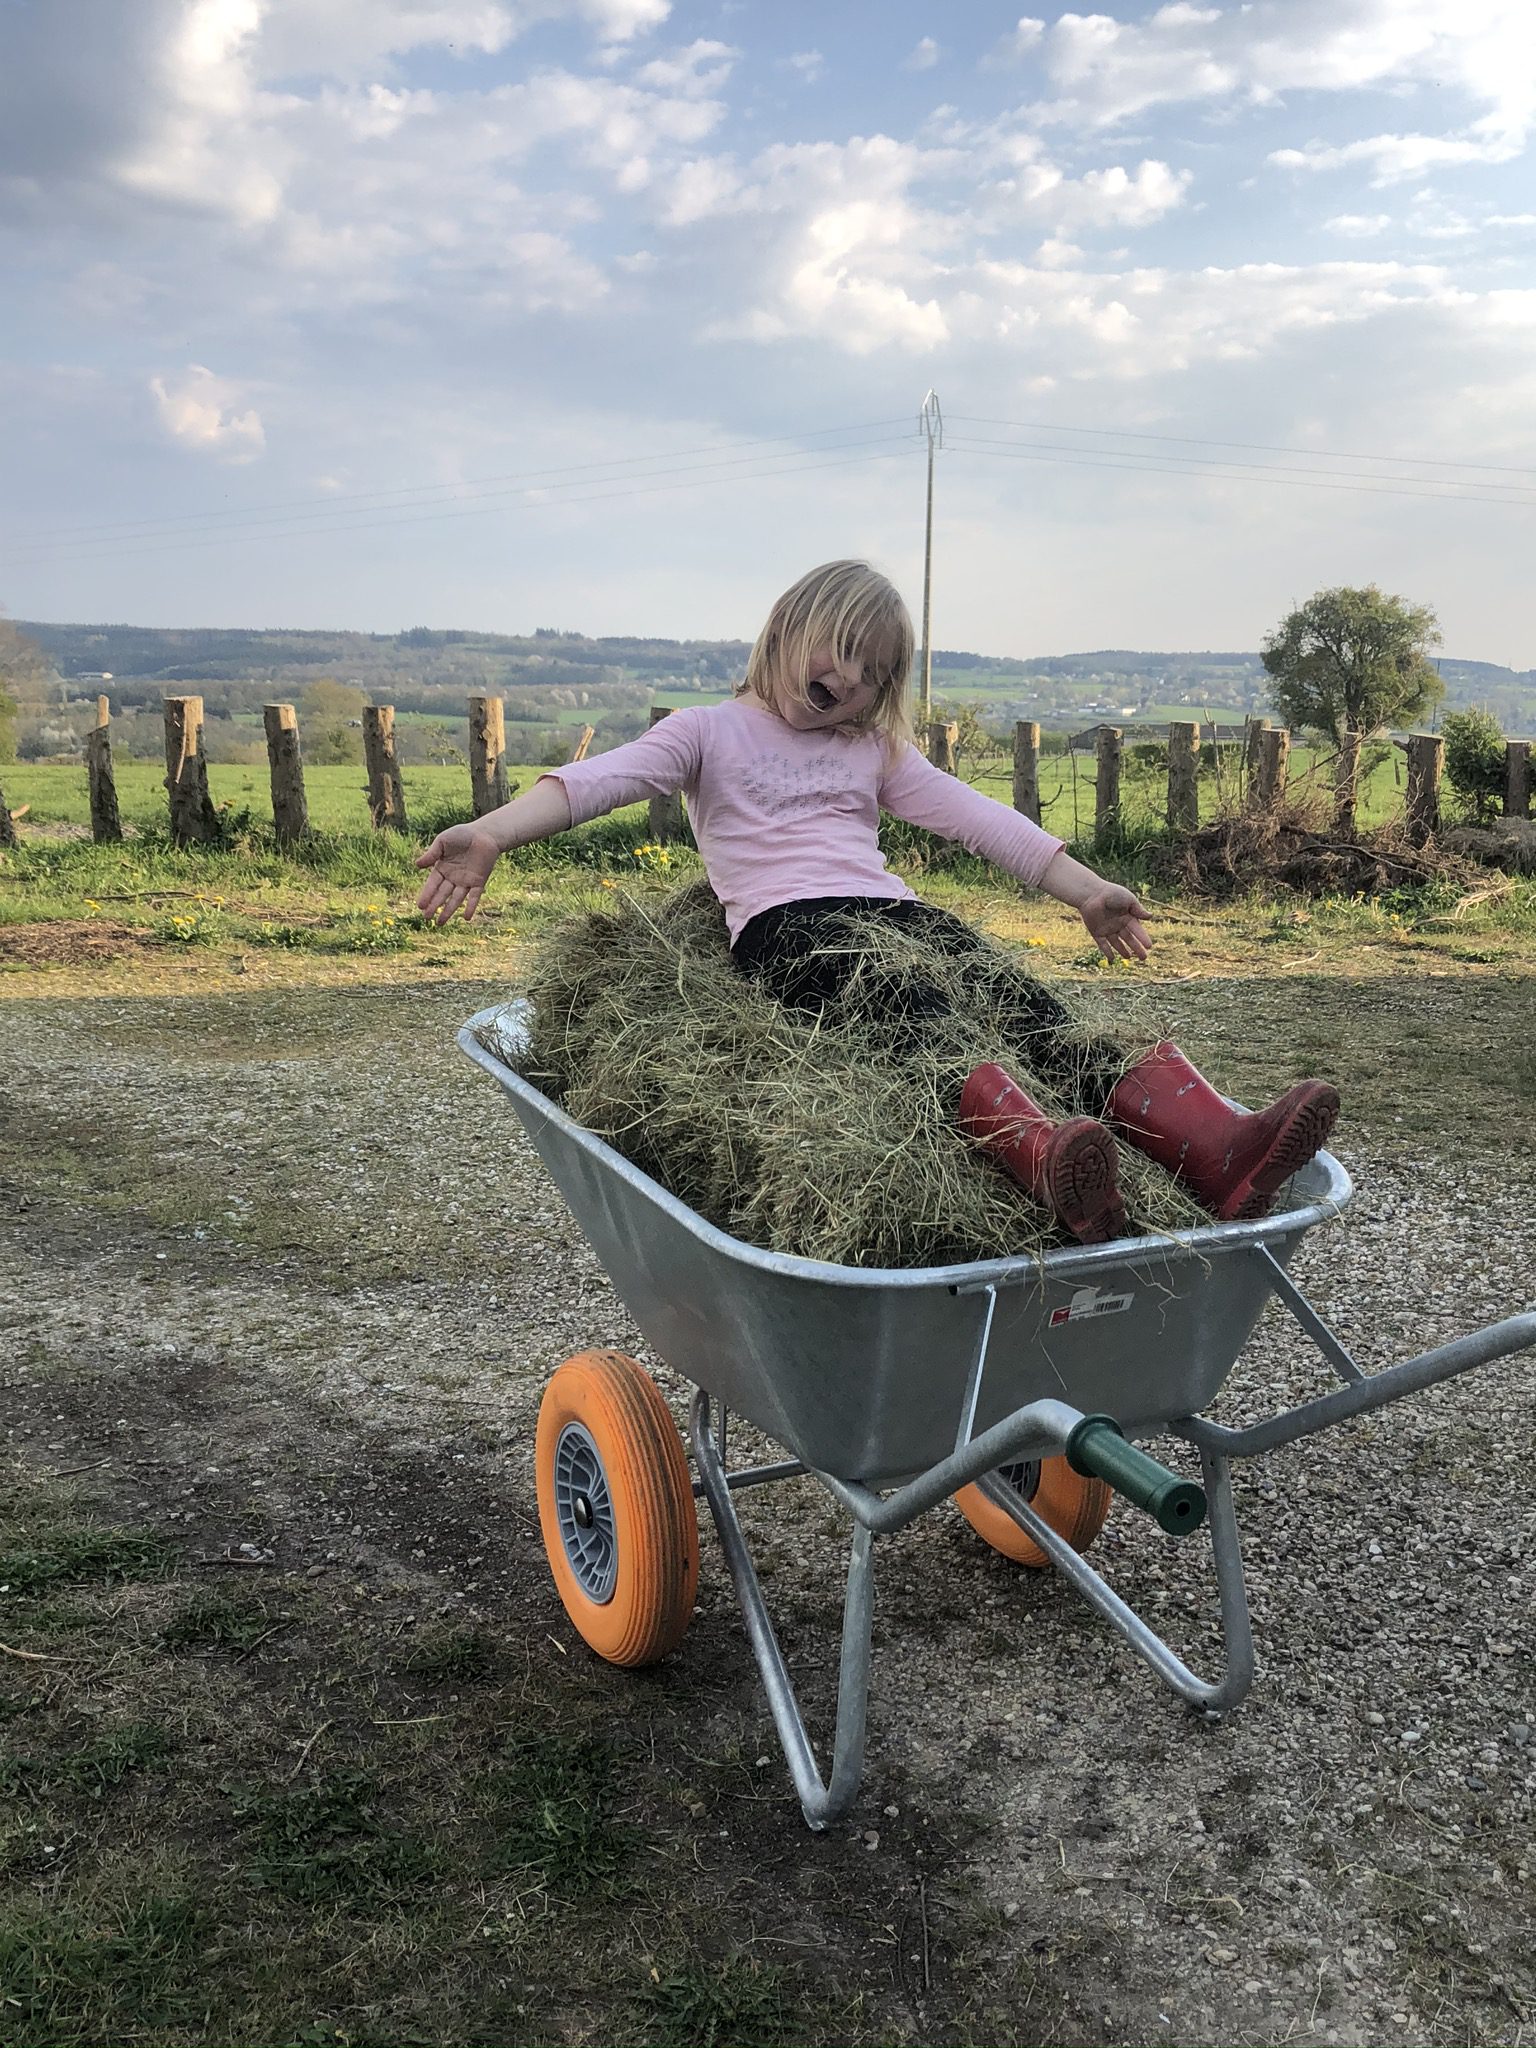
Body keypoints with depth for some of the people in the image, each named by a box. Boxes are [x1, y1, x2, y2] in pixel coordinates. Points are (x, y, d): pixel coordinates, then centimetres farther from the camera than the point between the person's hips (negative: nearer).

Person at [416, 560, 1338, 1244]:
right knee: (916, 1010, -36)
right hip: (785, 926, -4)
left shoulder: (876, 750, 30)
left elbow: (971, 814, 22)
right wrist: (489, 835, -18)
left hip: (893, 910, 5)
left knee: (1026, 1000, -25)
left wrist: (1085, 888, 15)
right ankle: (1049, 1156, -65)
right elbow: (597, 781, 0)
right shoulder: (710, 733, 16)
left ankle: (1215, 1147, -46)